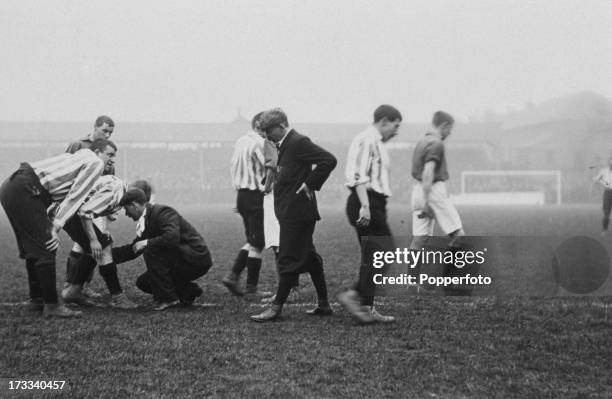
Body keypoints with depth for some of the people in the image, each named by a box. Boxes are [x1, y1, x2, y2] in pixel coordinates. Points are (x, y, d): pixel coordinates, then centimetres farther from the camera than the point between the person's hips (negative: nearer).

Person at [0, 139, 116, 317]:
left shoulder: (77, 158, 29)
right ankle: (51, 305, -5)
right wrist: (56, 227, -10)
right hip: (25, 190, -10)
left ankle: (36, 298, 27)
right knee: (45, 249, -7)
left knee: (33, 248, 19)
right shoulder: (95, 163, 1)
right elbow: (74, 198, -7)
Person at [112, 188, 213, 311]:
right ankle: (188, 291, 11)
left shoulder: (163, 212, -17)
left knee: (151, 250, -25)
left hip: (197, 258, -10)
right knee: (142, 282, 7)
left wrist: (147, 243, -24)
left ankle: (168, 298, -16)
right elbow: (133, 250, 19)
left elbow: (172, 237, -35)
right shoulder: (147, 220, 12)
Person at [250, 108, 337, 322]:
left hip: (296, 211, -10)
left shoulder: (299, 142, -15)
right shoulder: (286, 145, 14)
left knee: (289, 260, -5)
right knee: (309, 258, 14)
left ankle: (277, 307, -2)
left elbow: (329, 160, -24)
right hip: (290, 211, 10)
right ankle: (323, 304, 21)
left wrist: (310, 184, -19)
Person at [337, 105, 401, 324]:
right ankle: (353, 295, -12)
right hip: (368, 202, -11)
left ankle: (367, 308, 12)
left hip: (371, 205, 11)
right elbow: (359, 176, -21)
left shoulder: (375, 142, 22)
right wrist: (365, 206, -27)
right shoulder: (368, 140, -11)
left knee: (373, 257, 10)